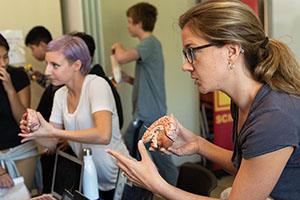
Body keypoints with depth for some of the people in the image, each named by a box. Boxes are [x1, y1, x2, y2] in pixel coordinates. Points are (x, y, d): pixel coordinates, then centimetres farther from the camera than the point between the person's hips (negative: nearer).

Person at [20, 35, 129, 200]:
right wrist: (35, 132, -19)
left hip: (118, 181, -7)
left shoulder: (96, 84, -20)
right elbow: (52, 143, 2)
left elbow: (104, 135, -35)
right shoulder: (60, 94, 1)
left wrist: (55, 132, -33)